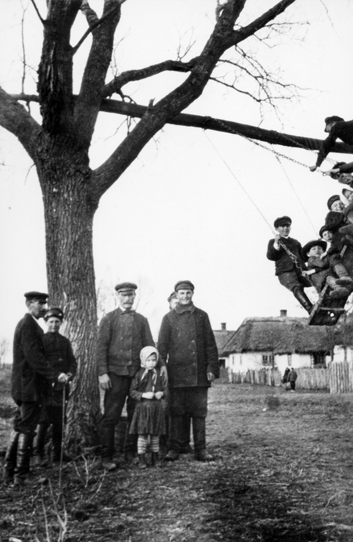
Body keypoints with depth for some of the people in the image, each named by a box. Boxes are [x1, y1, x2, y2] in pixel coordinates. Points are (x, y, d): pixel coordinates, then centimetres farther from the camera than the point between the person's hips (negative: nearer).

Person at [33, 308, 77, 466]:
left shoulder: (65, 342, 14)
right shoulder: (40, 340, 2)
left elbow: (72, 362, 10)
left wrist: (69, 375, -10)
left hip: (62, 386, 4)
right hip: (45, 386, -4)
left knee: (59, 421, 7)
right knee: (44, 420, -8)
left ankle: (57, 452, 16)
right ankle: (38, 454, 1)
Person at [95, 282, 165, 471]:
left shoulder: (142, 320, 14)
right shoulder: (108, 319, 5)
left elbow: (149, 344, 8)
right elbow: (101, 347, -1)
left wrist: (160, 364, -7)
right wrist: (103, 373, -10)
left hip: (137, 373, 3)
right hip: (116, 374, -3)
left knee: (136, 416, 5)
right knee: (110, 416, -4)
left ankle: (132, 453, 18)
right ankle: (106, 457, 3)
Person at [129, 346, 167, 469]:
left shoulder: (158, 374, 7)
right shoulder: (139, 374, -3)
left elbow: (164, 388, 15)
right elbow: (132, 392, -2)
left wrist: (161, 393, -6)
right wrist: (143, 395, -16)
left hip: (157, 407, 3)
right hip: (143, 407, -3)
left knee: (155, 434, 10)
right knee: (142, 434, -2)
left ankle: (155, 458, 21)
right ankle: (141, 458, 7)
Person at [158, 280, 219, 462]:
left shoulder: (202, 316, 10)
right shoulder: (169, 318, 6)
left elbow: (210, 344, 8)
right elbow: (162, 346, 5)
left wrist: (212, 368, 0)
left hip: (199, 373, 1)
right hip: (177, 373, -1)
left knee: (199, 413, 4)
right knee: (176, 412, 2)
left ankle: (200, 449, 10)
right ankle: (173, 449, 9)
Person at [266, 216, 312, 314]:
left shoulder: (295, 242, 29)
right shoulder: (273, 242, 16)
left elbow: (303, 257, 29)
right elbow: (270, 256, 2)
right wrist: (276, 243, -8)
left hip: (299, 271, 5)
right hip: (285, 272, -5)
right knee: (296, 288, -34)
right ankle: (310, 309, -49)